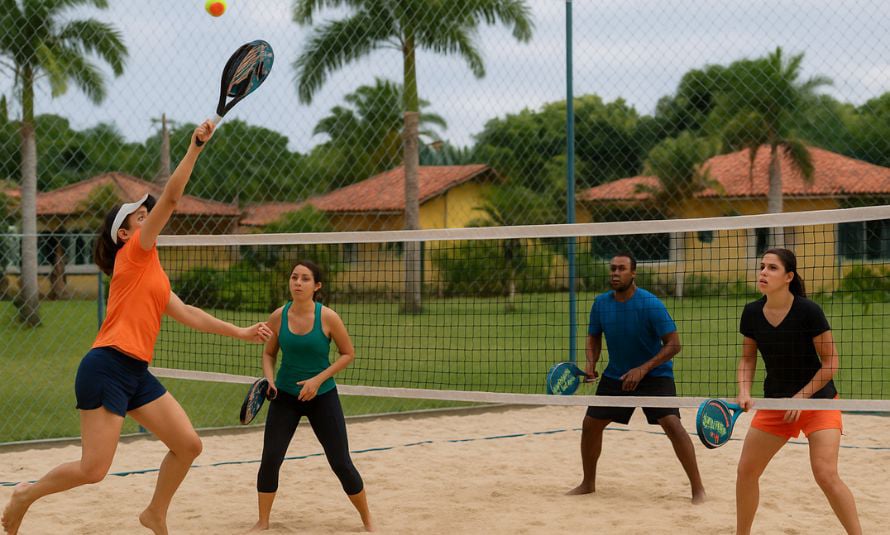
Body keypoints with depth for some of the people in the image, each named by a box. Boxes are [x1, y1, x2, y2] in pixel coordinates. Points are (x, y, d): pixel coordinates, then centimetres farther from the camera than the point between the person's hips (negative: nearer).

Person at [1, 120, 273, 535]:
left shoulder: (151, 271, 21)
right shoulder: (134, 253, -2)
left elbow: (187, 314, 25)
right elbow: (171, 198, -11)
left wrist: (239, 332, 27)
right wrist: (196, 146, -13)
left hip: (137, 372, 9)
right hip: (106, 367, -9)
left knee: (188, 445, 4)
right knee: (93, 469, -9)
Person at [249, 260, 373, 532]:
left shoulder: (328, 317, -15)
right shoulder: (278, 316, -7)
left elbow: (348, 354, -5)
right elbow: (268, 353, 7)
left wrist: (318, 379, -16)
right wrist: (269, 380, -12)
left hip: (322, 396, -2)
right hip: (285, 395, 2)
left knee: (341, 463, 1)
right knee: (270, 459, -5)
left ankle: (367, 521, 19)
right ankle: (263, 522, 13)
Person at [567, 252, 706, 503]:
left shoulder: (651, 305, -21)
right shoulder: (601, 303, -6)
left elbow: (673, 344, -20)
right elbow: (593, 337, 10)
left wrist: (643, 369, -28)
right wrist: (591, 363, -10)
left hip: (654, 375, -5)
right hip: (615, 375, 5)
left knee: (671, 423, -23)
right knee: (590, 424, 4)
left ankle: (697, 488, -14)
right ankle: (588, 483, 26)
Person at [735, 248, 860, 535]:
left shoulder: (808, 311, -20)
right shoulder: (752, 313, -6)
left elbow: (830, 362, -13)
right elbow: (747, 358, 7)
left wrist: (801, 397, -17)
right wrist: (744, 391, -10)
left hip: (818, 401, -5)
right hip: (775, 402, 5)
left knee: (826, 475, -18)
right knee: (746, 470, 4)